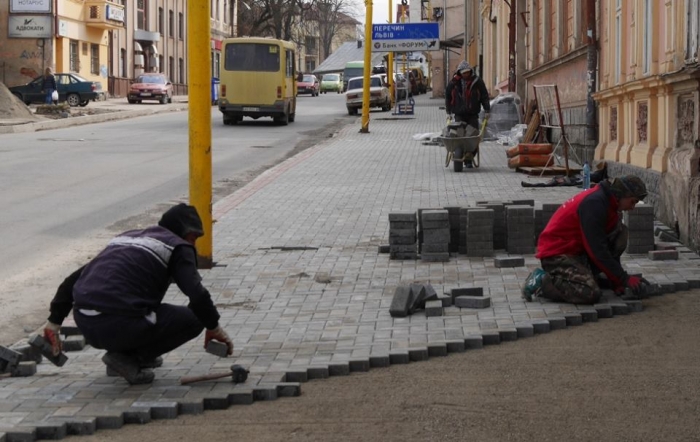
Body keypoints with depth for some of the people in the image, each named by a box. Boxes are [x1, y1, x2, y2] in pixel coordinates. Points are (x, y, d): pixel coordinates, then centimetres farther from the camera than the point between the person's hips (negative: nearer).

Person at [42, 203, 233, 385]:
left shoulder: (125, 238, 27)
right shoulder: (177, 247, 7)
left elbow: (74, 279, 25)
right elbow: (196, 293, -6)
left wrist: (54, 322, 26)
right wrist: (214, 327, 11)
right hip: (120, 328, -8)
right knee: (193, 319, 8)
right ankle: (127, 358, 0)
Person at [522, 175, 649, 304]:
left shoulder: (606, 200, 8)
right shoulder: (594, 203, -22)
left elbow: (609, 243, 14)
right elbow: (597, 249, -24)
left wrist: (616, 280, 7)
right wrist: (624, 279, -20)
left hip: (576, 250, 10)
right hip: (556, 254, -10)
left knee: (620, 231, -2)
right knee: (591, 294, -27)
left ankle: (586, 274, 3)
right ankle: (541, 282, -9)